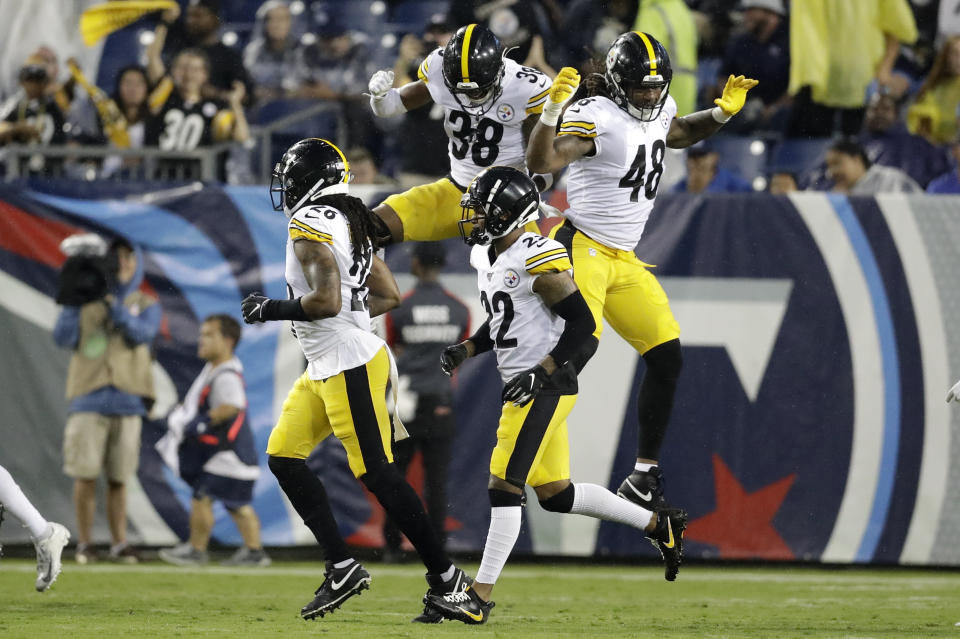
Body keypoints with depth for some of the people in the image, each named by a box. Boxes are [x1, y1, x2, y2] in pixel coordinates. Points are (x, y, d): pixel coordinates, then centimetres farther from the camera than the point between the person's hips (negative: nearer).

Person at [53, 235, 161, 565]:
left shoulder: (145, 305, 9)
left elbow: (140, 333, -12)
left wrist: (111, 301, -24)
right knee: (85, 475, -5)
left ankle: (119, 543, 9)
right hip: (90, 398, -1)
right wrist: (72, 300, -18)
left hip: (127, 401, 1)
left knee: (118, 478, 3)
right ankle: (84, 543, 2)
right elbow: (63, 337, -4)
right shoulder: (85, 300, 9)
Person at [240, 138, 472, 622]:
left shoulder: (310, 224, -14)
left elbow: (326, 301, -25)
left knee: (377, 473, -7)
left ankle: (445, 577, -2)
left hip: (348, 364, -10)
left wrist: (271, 309, -12)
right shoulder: (348, 223, 14)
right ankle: (342, 568, 8)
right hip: (326, 365, 10)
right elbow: (389, 295, 18)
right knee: (283, 455, 10)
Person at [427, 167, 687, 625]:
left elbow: (582, 324, -16)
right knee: (555, 495, 14)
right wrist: (466, 350, 9)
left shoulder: (537, 260, -17)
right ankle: (658, 525, 27)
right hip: (522, 389, 10)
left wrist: (540, 373, -23)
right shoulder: (486, 258, 12)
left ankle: (479, 597, -8)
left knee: (504, 488, -10)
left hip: (545, 388, -10)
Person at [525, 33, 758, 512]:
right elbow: (540, 162, -32)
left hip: (624, 261, 8)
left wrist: (723, 112, 15)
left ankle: (643, 477, 14)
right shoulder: (598, 117, -19)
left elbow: (679, 134, 31)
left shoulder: (658, 110, 6)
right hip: (582, 252, -8)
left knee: (667, 358, 6)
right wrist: (552, 108, -46)